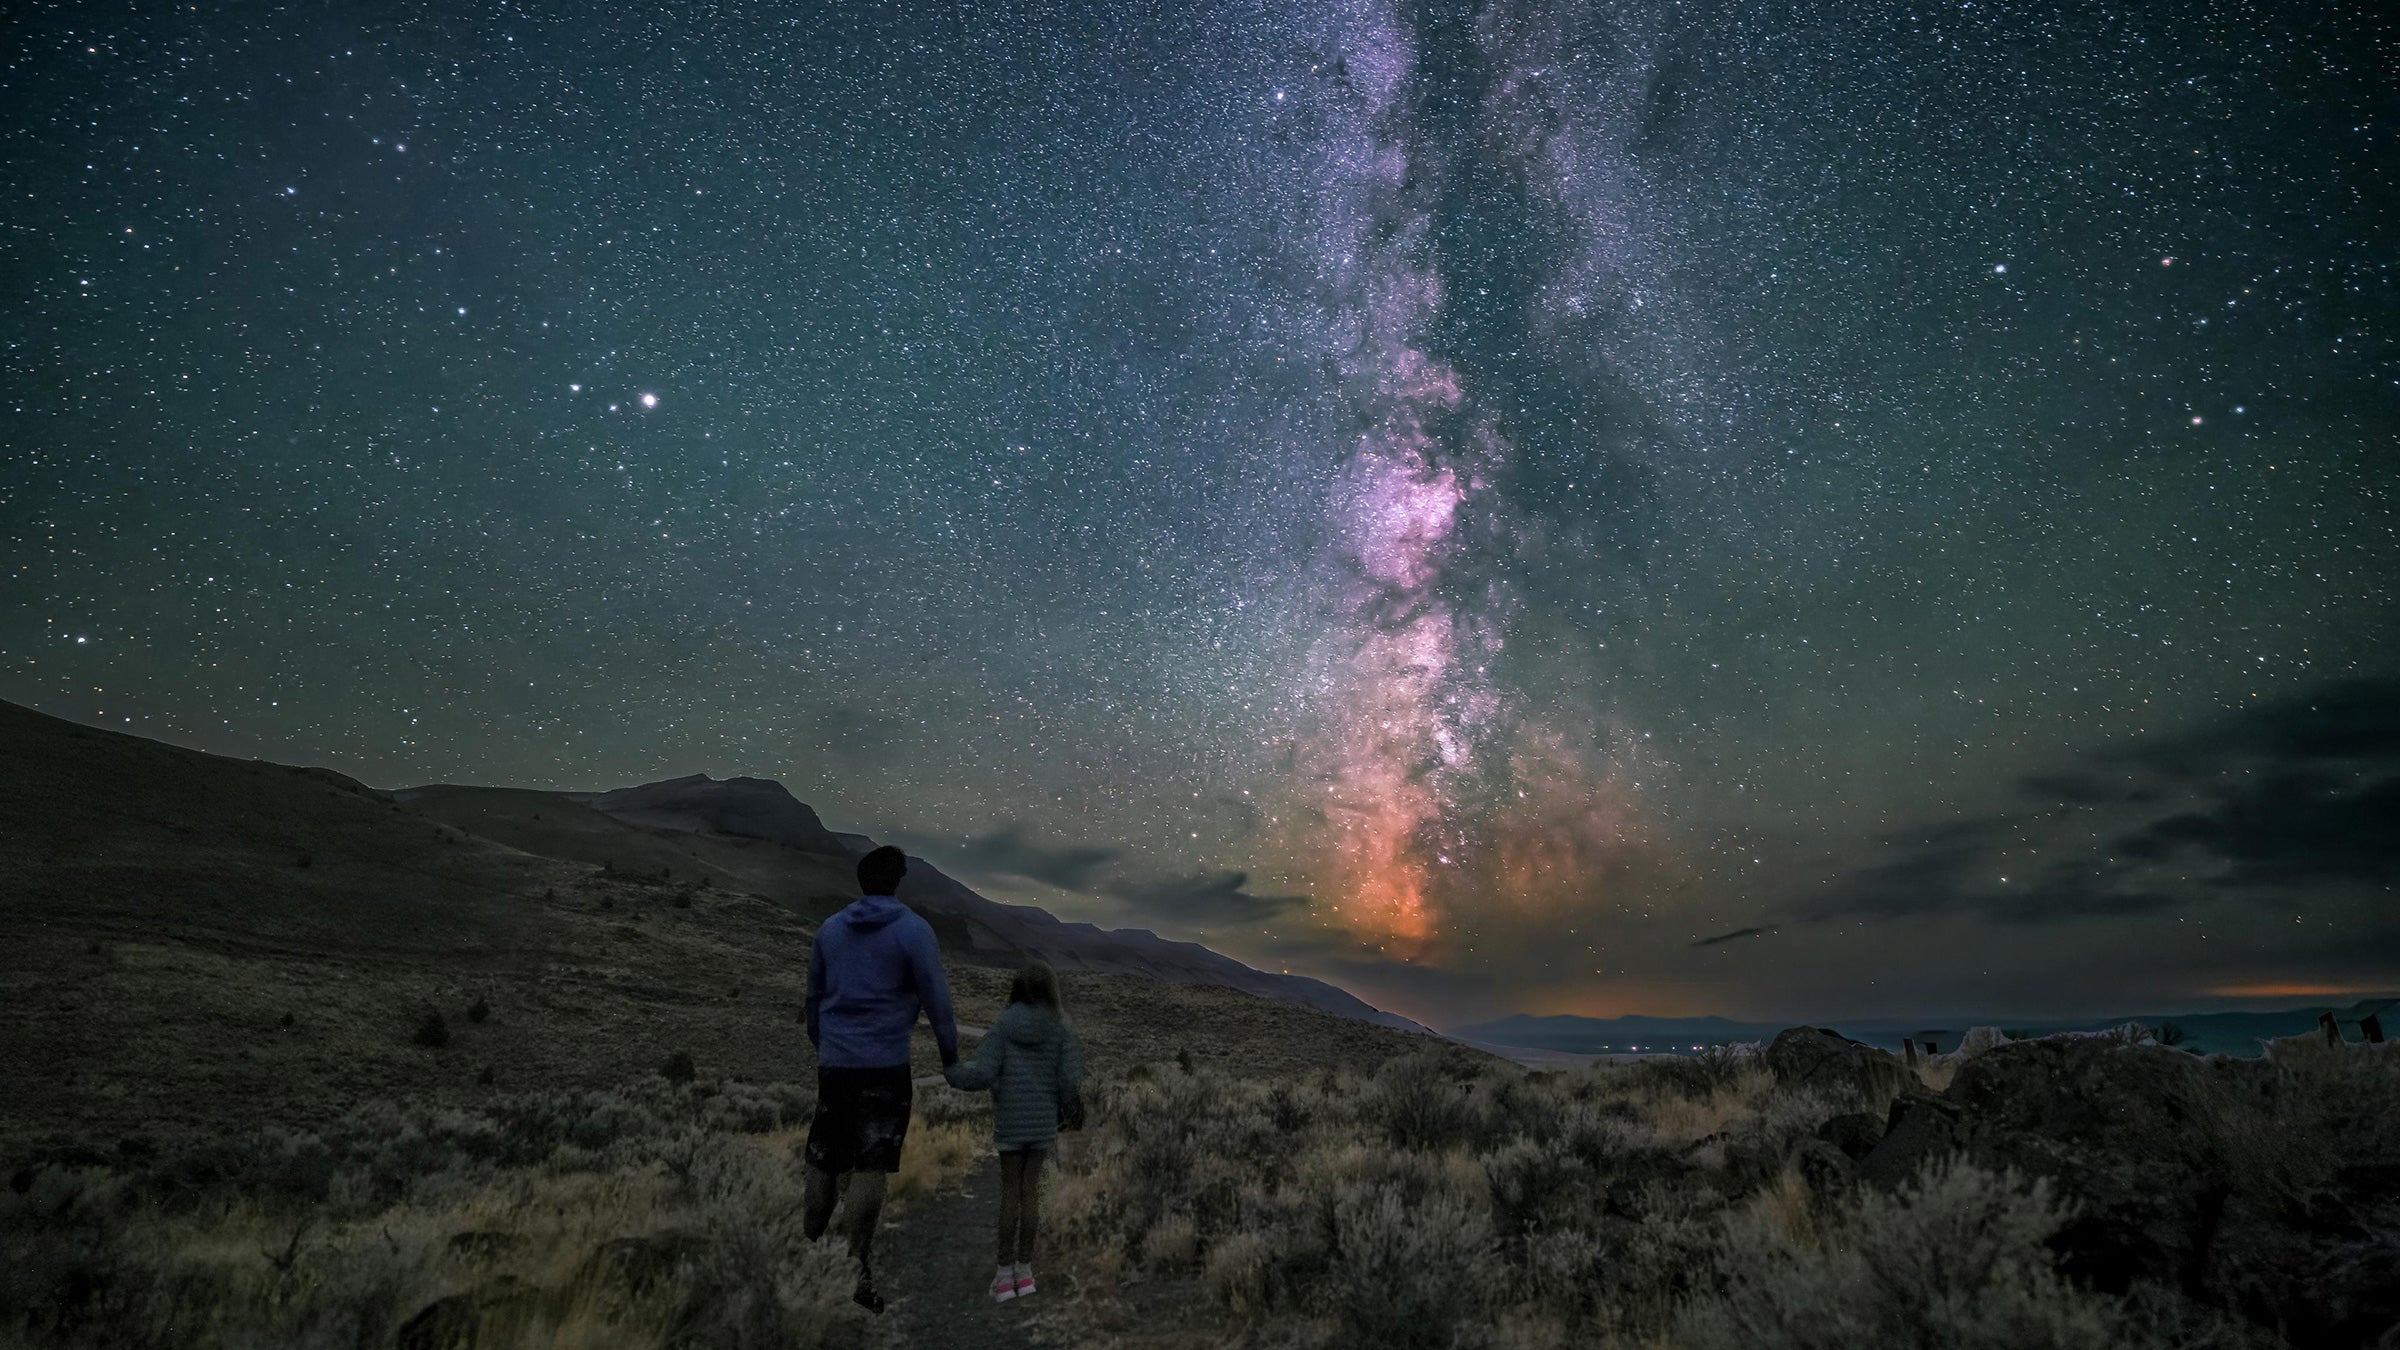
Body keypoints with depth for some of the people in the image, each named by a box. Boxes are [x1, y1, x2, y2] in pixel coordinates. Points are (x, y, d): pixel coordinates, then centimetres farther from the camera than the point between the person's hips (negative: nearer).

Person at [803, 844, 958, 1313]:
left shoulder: (830, 929, 9)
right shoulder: (913, 930, -7)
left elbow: (814, 997, 19)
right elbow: (936, 998, -8)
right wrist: (951, 1056, 3)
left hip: (833, 1063, 5)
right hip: (884, 1065, -5)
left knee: (823, 1164, 14)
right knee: (870, 1168, -2)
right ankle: (857, 1272, -2)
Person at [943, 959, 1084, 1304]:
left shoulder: (1003, 1026, -7)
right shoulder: (1061, 1030, -6)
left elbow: (981, 1073, -13)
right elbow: (1070, 1080, -10)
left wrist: (950, 1069, 5)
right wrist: (1072, 1111, 9)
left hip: (1010, 1121, -1)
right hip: (1043, 1121, 1)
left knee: (1009, 1192, 9)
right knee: (1030, 1191, 12)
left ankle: (1005, 1275, 13)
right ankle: (1024, 1270, 18)